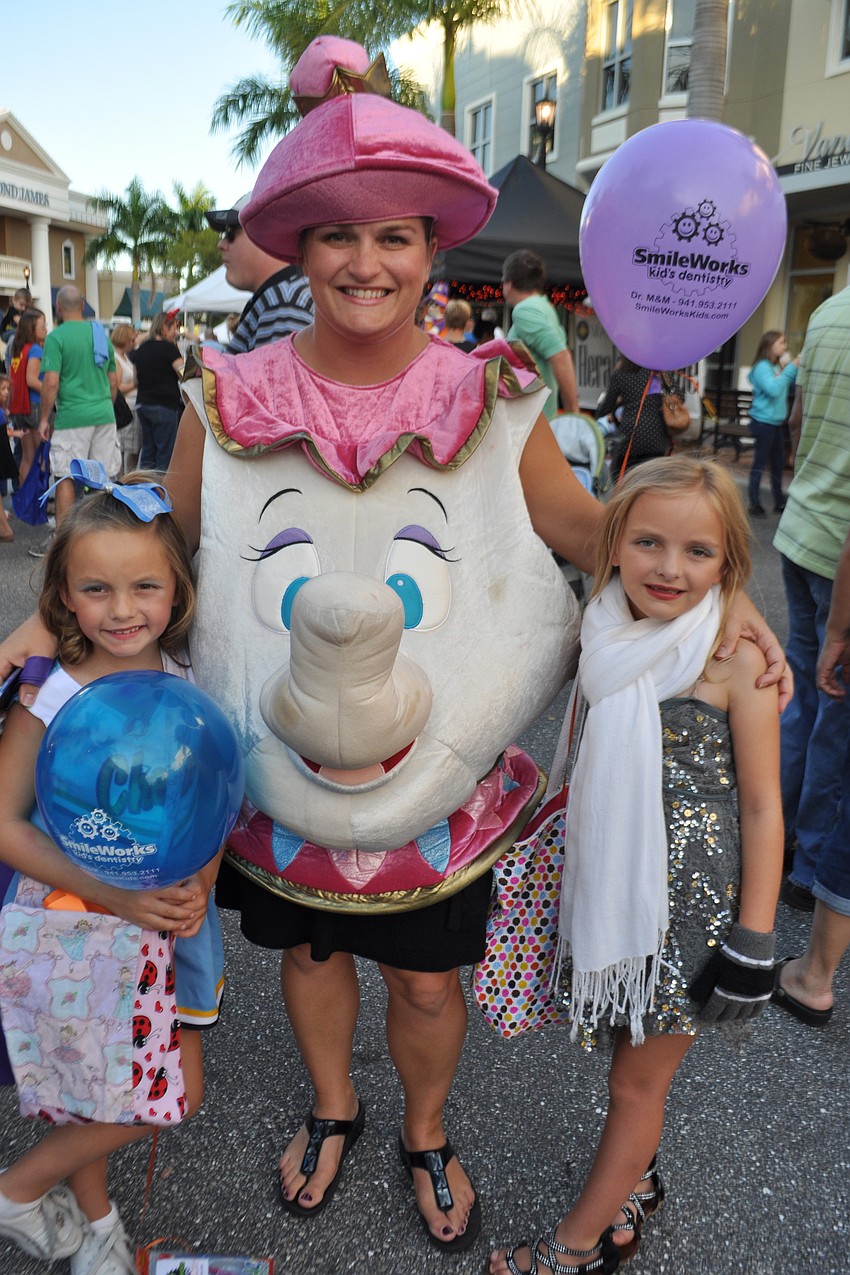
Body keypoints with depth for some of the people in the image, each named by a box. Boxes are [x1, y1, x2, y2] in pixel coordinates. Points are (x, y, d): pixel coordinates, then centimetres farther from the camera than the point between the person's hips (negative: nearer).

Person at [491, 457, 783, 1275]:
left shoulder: (734, 661, -16)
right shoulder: (605, 640, 0)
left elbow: (762, 809, -12)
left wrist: (753, 943, -11)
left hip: (690, 901, -4)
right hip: (609, 890, 5)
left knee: (636, 1082, 12)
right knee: (626, 1050, 21)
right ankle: (636, 1185, 47)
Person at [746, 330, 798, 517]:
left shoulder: (778, 366, 10)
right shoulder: (762, 367, -13)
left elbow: (791, 387, 11)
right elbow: (773, 389, -26)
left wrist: (795, 369, -1)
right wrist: (790, 369, -20)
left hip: (777, 422, 8)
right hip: (764, 422, -8)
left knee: (778, 463, 13)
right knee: (760, 463, -3)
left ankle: (779, 502, 23)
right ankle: (755, 504, 3)